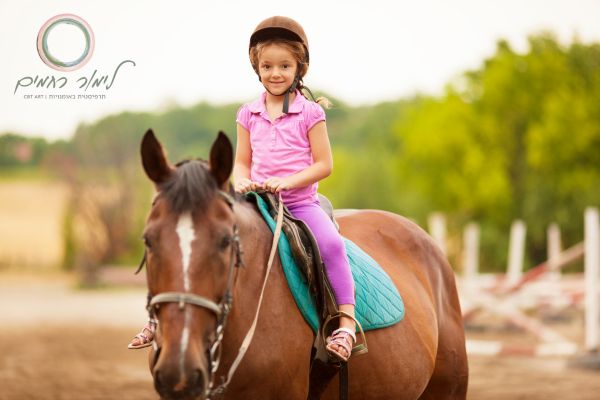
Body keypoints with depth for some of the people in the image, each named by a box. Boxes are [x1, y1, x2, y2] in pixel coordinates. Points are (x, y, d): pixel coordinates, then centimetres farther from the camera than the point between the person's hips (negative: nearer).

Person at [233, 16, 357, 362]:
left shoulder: (310, 113, -1)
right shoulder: (249, 115, 10)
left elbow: (324, 164, -4)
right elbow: (242, 161, 14)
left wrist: (287, 181, -18)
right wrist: (241, 181, -9)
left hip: (301, 202, -4)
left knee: (331, 242, -30)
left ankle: (347, 320, -28)